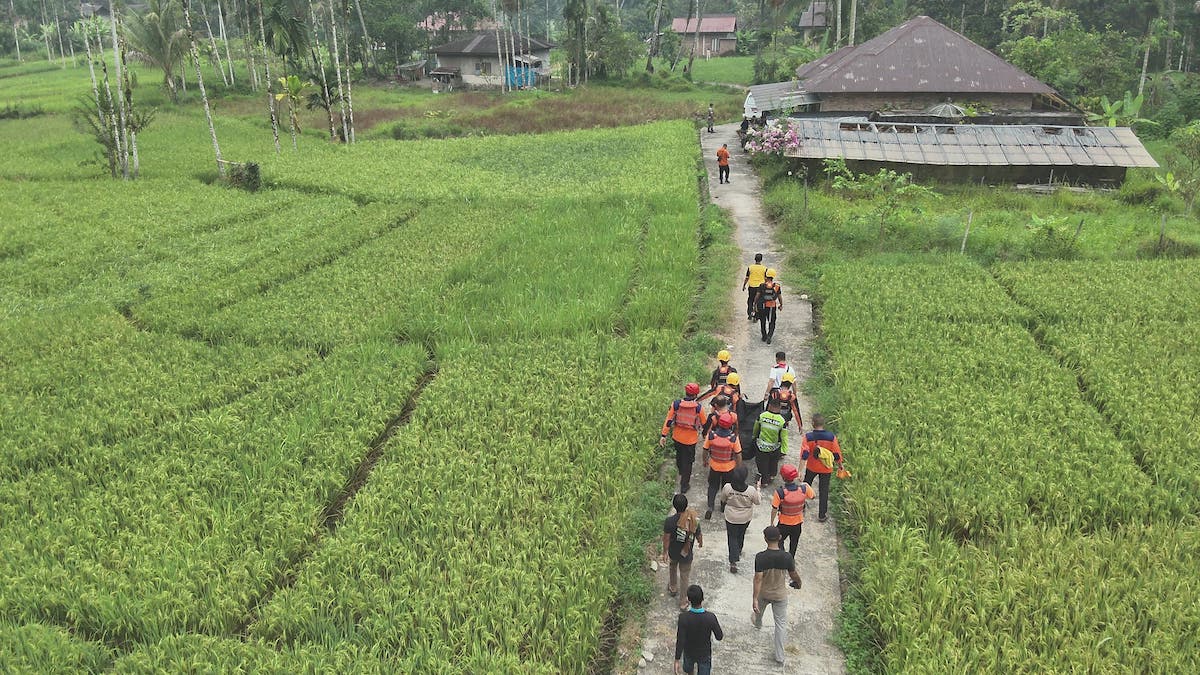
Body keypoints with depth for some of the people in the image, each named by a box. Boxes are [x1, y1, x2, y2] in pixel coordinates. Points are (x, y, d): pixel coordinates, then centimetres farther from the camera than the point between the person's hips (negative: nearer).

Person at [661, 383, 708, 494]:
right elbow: (704, 424, -4)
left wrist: (663, 435, -3)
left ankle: (681, 471, 57)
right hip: (691, 439, -3)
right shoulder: (699, 407, -18)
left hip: (677, 438, 3)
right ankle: (684, 485, 19)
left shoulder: (676, 404, -14)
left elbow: (668, 421, -11)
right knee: (688, 461, 13)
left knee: (679, 455, 30)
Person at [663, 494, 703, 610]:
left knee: (673, 568, 32)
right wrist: (701, 543, 17)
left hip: (673, 553, 0)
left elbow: (666, 539, -17)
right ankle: (683, 602, 30)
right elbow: (698, 535, -7)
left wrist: (665, 552, 0)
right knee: (684, 577, 17)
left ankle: (673, 589, 54)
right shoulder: (694, 520, -22)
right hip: (686, 555, 0)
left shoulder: (669, 521, -27)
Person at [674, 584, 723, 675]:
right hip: (705, 654, -1)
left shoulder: (683, 617, -33)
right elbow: (719, 637, -17)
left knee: (688, 667, 32)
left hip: (689, 653, 1)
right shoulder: (711, 617, -32)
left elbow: (680, 641, -25)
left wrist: (677, 660, -13)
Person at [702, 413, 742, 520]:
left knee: (713, 486, 22)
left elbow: (705, 450, -8)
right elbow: (738, 455, -16)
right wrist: (739, 467, 2)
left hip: (714, 466, 1)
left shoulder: (711, 435, -22)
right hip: (729, 467, -1)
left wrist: (705, 460, 12)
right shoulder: (733, 438, -26)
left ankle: (710, 507, 12)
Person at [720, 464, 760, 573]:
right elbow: (758, 501, -9)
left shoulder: (727, 487, -24)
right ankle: (738, 552, 51)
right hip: (745, 519, 1)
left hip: (731, 518, -1)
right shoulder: (751, 490, -28)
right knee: (741, 535, 28)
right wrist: (758, 489, 2)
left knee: (732, 537, 13)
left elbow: (723, 500, -6)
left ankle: (733, 562, 8)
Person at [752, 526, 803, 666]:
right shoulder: (787, 557, -21)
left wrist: (755, 599, -22)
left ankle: (757, 623, 66)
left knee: (759, 609, 34)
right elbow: (794, 575, -6)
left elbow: (758, 579, -26)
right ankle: (779, 655, 14)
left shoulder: (760, 557, -25)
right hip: (780, 595, -1)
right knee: (781, 623, 12)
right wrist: (798, 583, 17)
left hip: (763, 594, 1)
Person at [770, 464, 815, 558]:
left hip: (783, 524, -3)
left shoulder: (780, 493, -29)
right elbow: (813, 496, 0)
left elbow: (774, 510, -18)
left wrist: (772, 524, -3)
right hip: (798, 523, 3)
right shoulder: (804, 489, -22)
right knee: (794, 544, 26)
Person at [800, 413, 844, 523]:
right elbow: (837, 454, -8)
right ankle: (822, 515, 18)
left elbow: (804, 455, -23)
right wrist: (840, 465, 9)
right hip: (826, 469, 0)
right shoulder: (831, 437, -17)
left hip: (811, 467, 0)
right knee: (824, 491, 12)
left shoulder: (808, 437, -19)